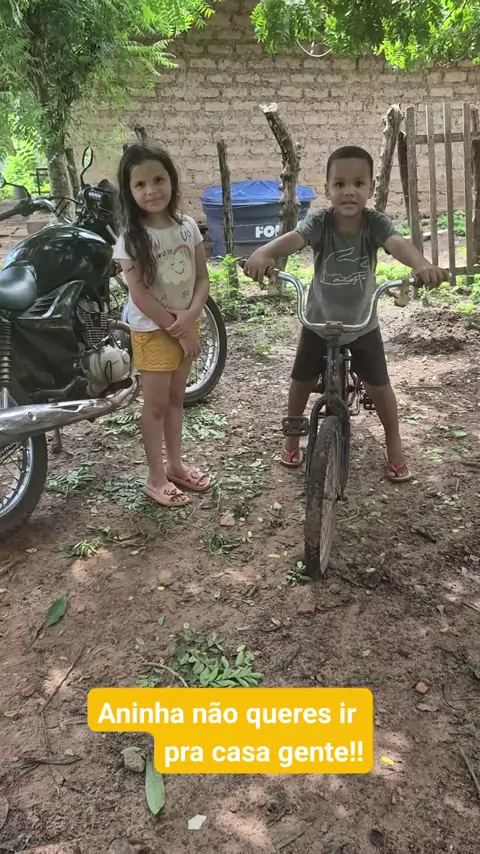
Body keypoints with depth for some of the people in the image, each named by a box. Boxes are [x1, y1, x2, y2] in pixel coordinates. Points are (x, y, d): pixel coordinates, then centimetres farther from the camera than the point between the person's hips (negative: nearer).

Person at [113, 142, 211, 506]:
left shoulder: (188, 226, -3)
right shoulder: (132, 237, -17)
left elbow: (203, 278, 0)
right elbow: (139, 294, -18)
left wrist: (190, 316, -17)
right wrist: (177, 330, -16)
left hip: (186, 325, 5)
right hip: (153, 330, -5)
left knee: (176, 399, 16)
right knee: (157, 404, 5)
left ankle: (175, 465, 32)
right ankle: (156, 478, 19)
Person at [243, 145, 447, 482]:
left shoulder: (376, 223, -19)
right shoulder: (319, 222, -20)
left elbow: (398, 243, -39)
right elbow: (293, 239, -40)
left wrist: (422, 264, -62)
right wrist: (264, 253, -63)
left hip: (363, 322, 0)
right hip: (319, 321, 0)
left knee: (379, 385, 6)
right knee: (302, 380, 12)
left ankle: (394, 447, 28)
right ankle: (292, 438, 37)